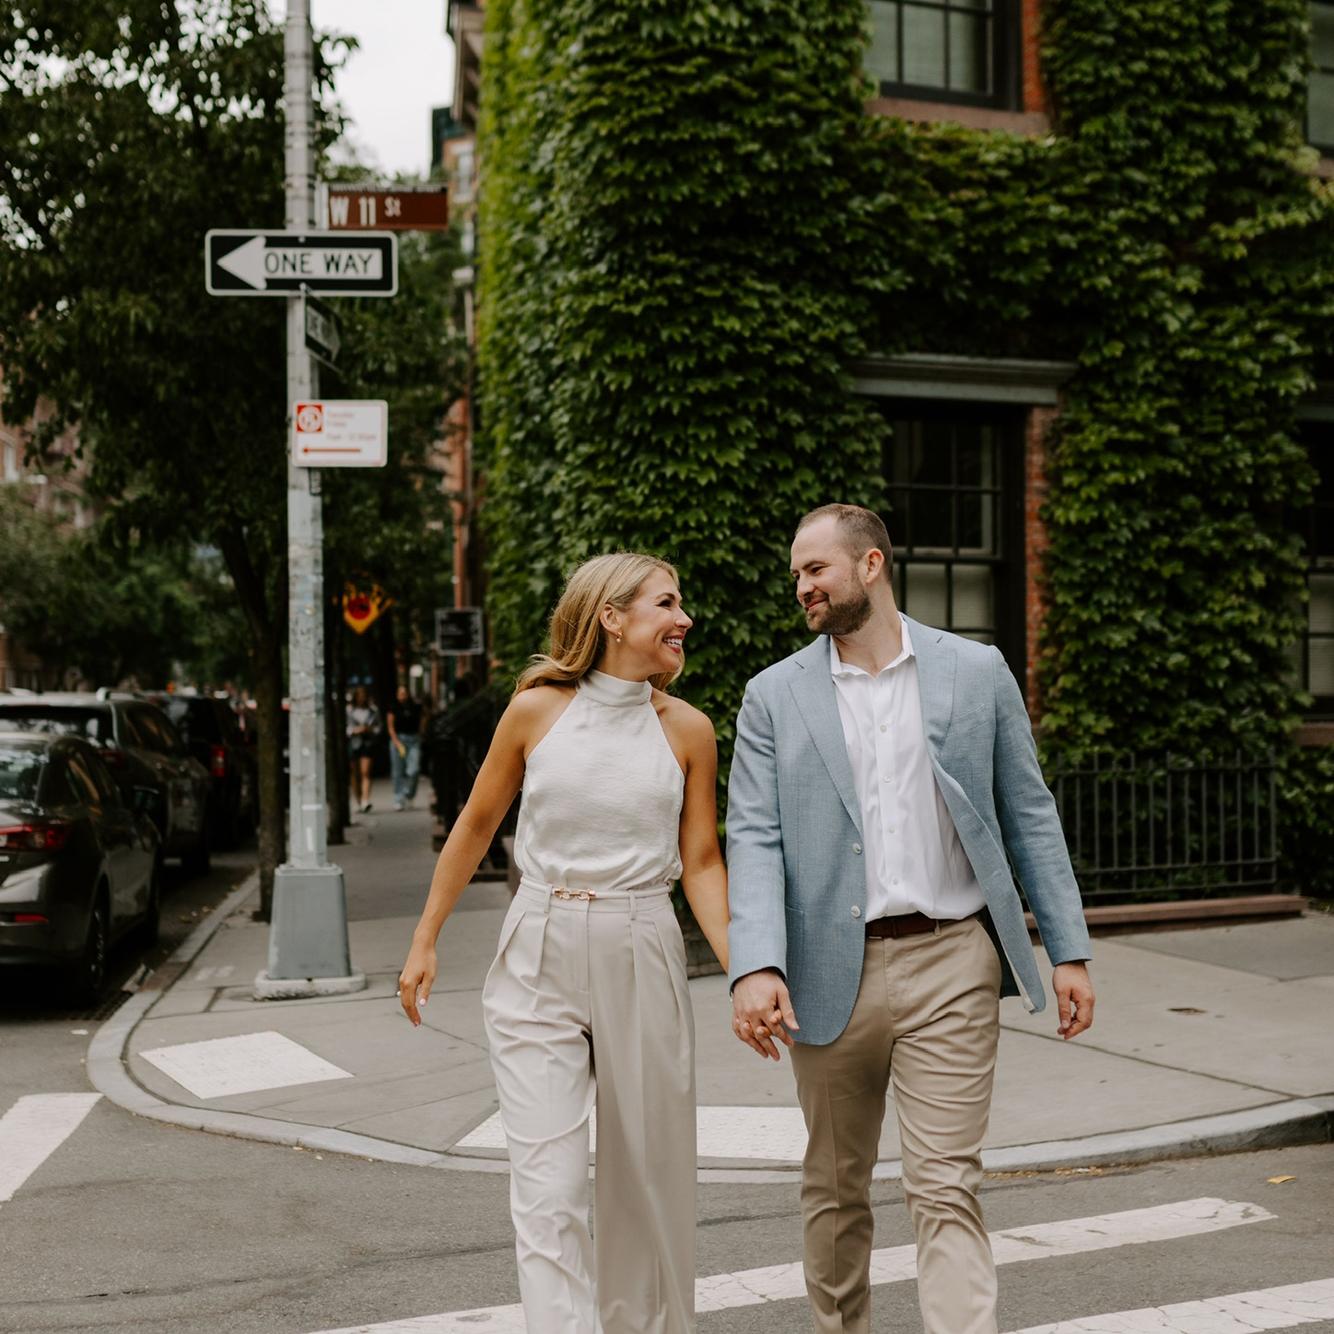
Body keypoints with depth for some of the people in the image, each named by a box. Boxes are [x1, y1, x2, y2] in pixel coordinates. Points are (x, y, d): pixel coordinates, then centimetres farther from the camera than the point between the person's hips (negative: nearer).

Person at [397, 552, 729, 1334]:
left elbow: (701, 863, 3)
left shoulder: (686, 730, 2)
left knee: (647, 1175, 11)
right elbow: (476, 827, 9)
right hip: (539, 961, -1)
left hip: (643, 960, 2)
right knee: (548, 1185, -5)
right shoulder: (536, 710, -2)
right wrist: (425, 942, 11)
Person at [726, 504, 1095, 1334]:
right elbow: (754, 839, -3)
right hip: (830, 971, 2)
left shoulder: (977, 673, 4)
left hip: (951, 962, -1)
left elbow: (1029, 818, 7)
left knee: (948, 1190, -4)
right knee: (835, 1188, 15)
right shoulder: (776, 696, 4)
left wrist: (1069, 951, 3)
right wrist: (757, 966, -18)